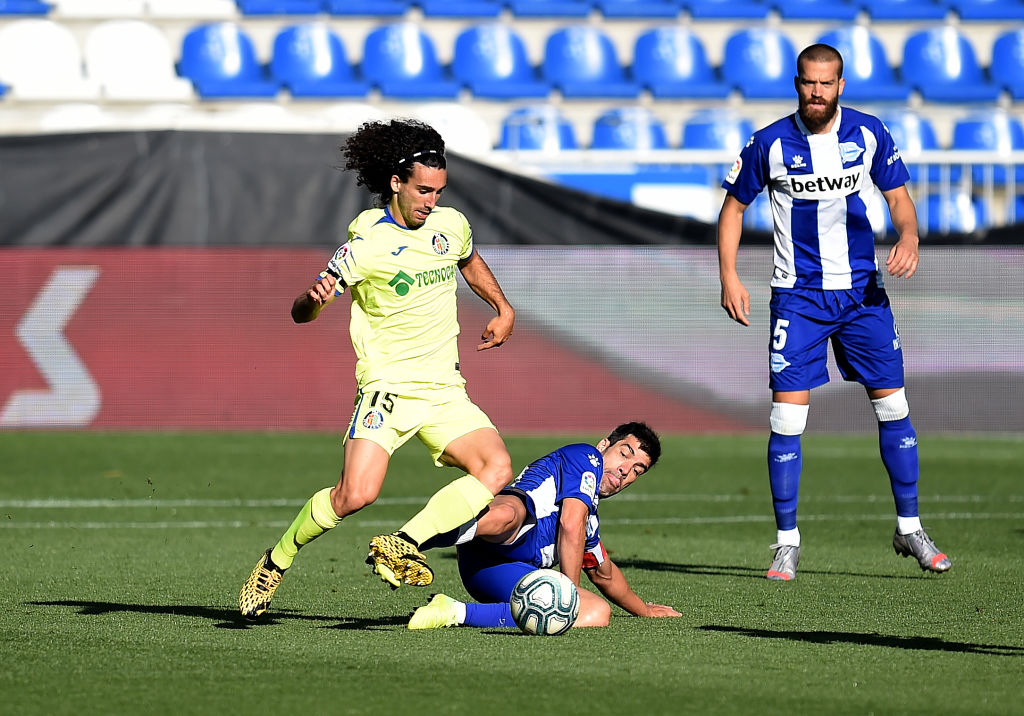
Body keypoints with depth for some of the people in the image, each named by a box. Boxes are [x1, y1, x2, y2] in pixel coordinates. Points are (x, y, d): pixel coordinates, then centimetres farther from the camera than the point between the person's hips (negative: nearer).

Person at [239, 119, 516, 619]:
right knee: (356, 493, -22)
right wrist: (315, 297, -32)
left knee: (497, 471, -19)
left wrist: (503, 309, 22)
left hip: (445, 389, 5)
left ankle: (401, 546, -18)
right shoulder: (366, 243, -10)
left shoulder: (451, 224, 7)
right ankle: (275, 563, 1)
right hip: (387, 385, -5)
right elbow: (302, 313, -10)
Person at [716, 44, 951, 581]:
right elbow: (734, 206, 5)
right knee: (787, 417, -8)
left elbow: (898, 196, 8)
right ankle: (787, 542, 1)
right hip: (798, 295, -2)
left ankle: (909, 528, 17)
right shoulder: (770, 144, -6)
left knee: (893, 406, 3)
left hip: (863, 292, 2)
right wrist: (729, 276, -5)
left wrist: (908, 236, -14)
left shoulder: (869, 133, -1)